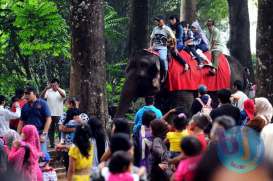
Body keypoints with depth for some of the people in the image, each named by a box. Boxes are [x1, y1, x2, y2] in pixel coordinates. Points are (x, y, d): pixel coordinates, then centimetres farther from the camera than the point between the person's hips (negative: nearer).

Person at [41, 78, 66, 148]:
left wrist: (57, 88, -33)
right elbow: (42, 96, -11)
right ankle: (52, 143, 12)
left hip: (59, 114, -2)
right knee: (50, 129, 6)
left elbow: (63, 95, -19)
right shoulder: (48, 91, 4)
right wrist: (46, 89, -26)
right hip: (50, 114, 2)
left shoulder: (61, 91, 3)